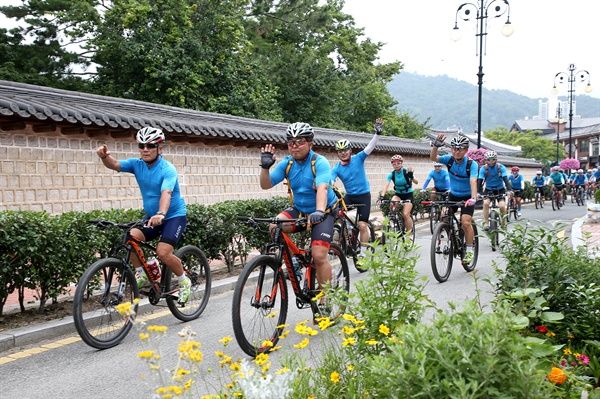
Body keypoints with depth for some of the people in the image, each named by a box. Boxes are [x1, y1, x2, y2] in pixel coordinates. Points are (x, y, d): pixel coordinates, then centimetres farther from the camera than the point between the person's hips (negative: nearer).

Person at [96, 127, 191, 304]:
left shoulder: (168, 169, -21)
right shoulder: (137, 164, -3)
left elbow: (166, 193, -37)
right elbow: (114, 165, -17)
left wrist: (161, 214, -55)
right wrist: (105, 157, -40)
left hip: (174, 216, -6)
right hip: (152, 217, 6)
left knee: (163, 252, -22)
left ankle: (184, 281, 5)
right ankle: (143, 275, 2)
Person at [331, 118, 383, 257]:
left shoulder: (358, 159, -8)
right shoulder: (337, 168, -4)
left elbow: (370, 147, -19)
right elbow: (329, 181, -17)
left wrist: (378, 133, -33)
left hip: (364, 195, -3)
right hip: (349, 196, 3)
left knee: (362, 225, -6)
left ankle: (363, 253, 5)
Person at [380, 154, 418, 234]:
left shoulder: (406, 172, -15)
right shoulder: (391, 174, -9)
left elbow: (416, 182, -27)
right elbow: (386, 185, -22)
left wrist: (411, 176, -48)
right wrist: (381, 196, -38)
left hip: (408, 195, -2)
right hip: (398, 194, 2)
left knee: (406, 214, -17)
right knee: (393, 203, -33)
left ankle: (409, 233, -3)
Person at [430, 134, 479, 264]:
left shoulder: (471, 164, -23)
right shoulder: (449, 159, -13)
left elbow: (473, 181, -37)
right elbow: (433, 158, -28)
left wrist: (473, 198, -53)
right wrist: (436, 145, -47)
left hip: (467, 197, -4)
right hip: (453, 195, 4)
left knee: (466, 222, -17)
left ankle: (469, 250, -1)